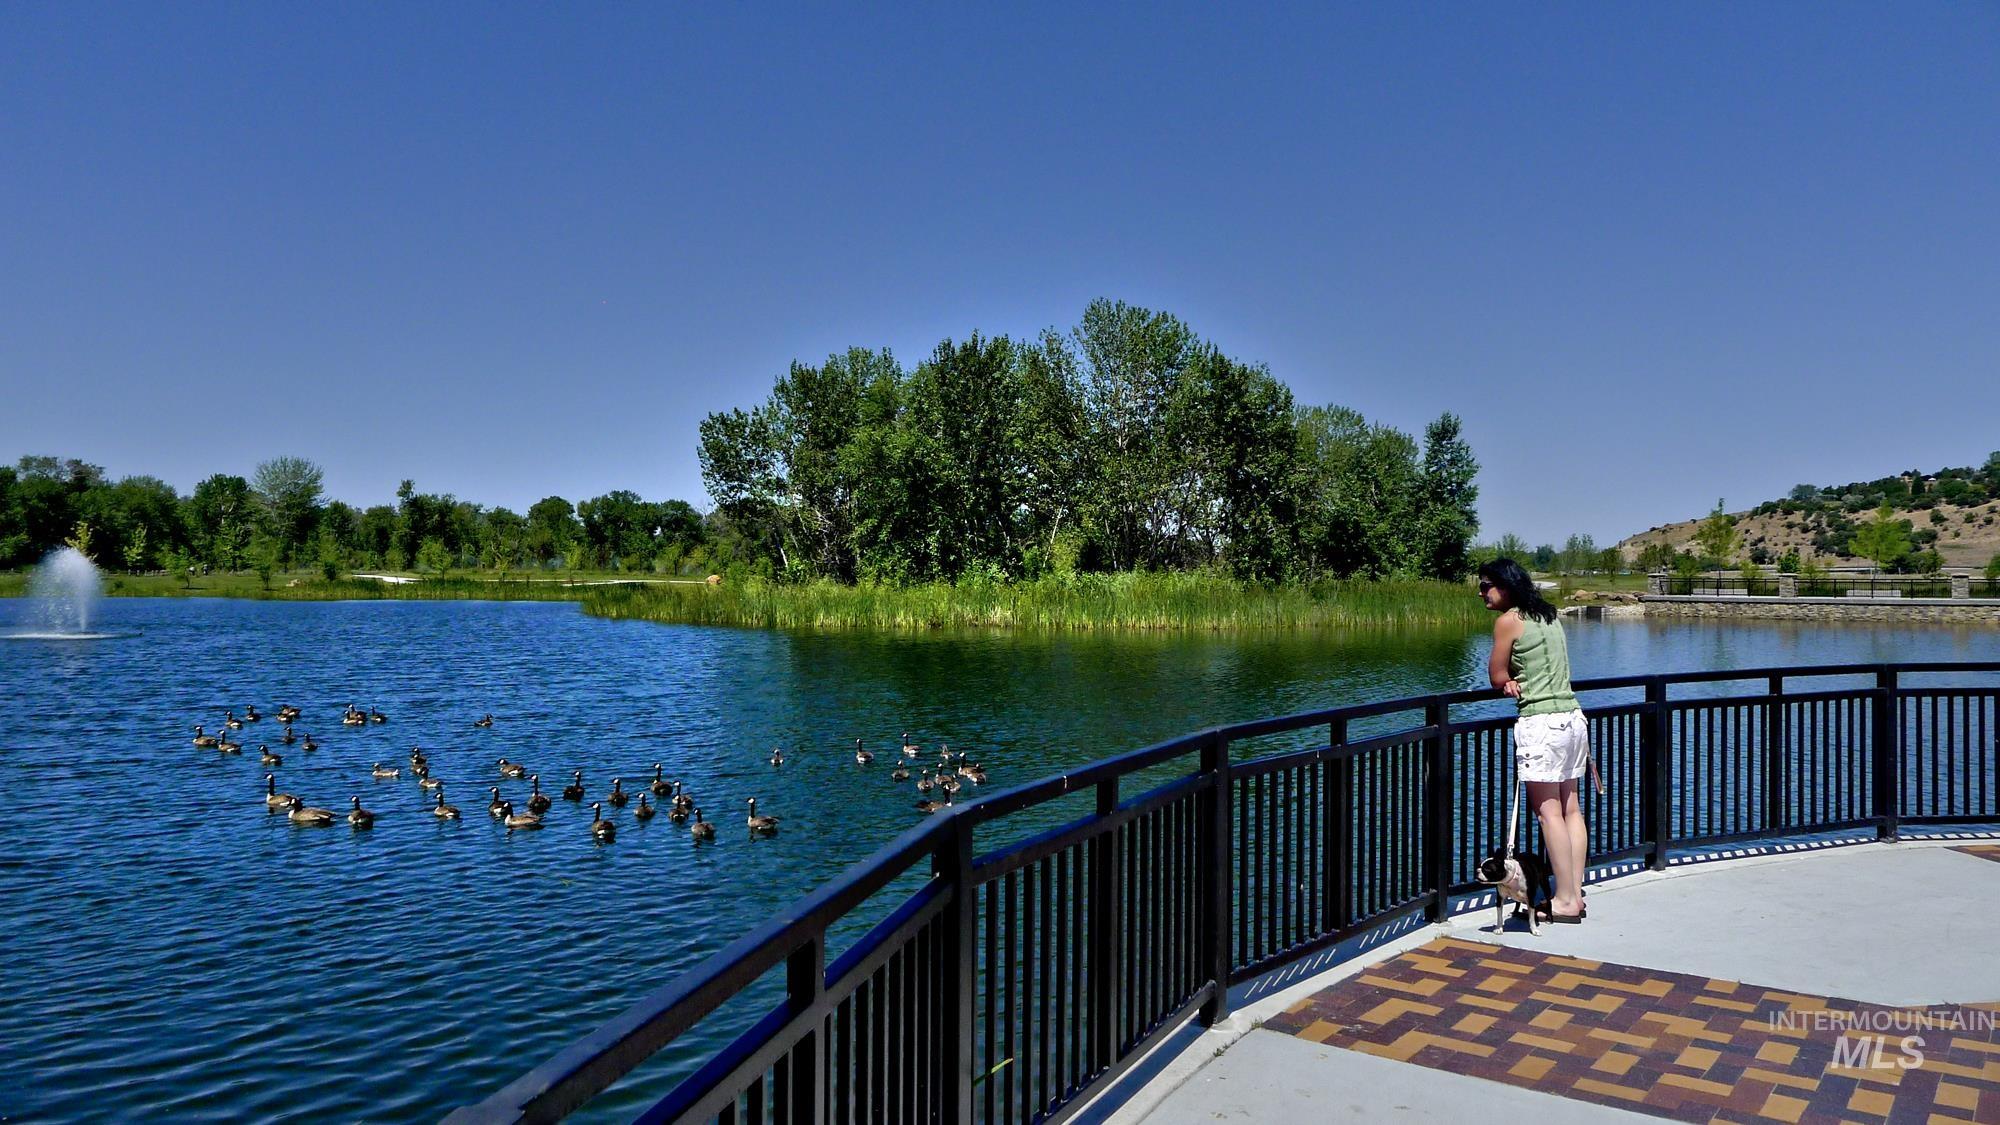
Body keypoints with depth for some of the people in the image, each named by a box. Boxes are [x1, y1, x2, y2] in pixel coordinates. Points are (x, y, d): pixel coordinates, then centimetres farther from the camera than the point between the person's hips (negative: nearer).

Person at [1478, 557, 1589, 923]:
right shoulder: (1548, 616, 15)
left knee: (1549, 811, -3)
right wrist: (1519, 682, 1)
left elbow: (1497, 677, -6)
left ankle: (1564, 900, 0)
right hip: (1572, 716, 9)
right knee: (1570, 808, 10)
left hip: (1541, 722, -9)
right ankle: (1575, 894, 14)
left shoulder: (1508, 620, -9)